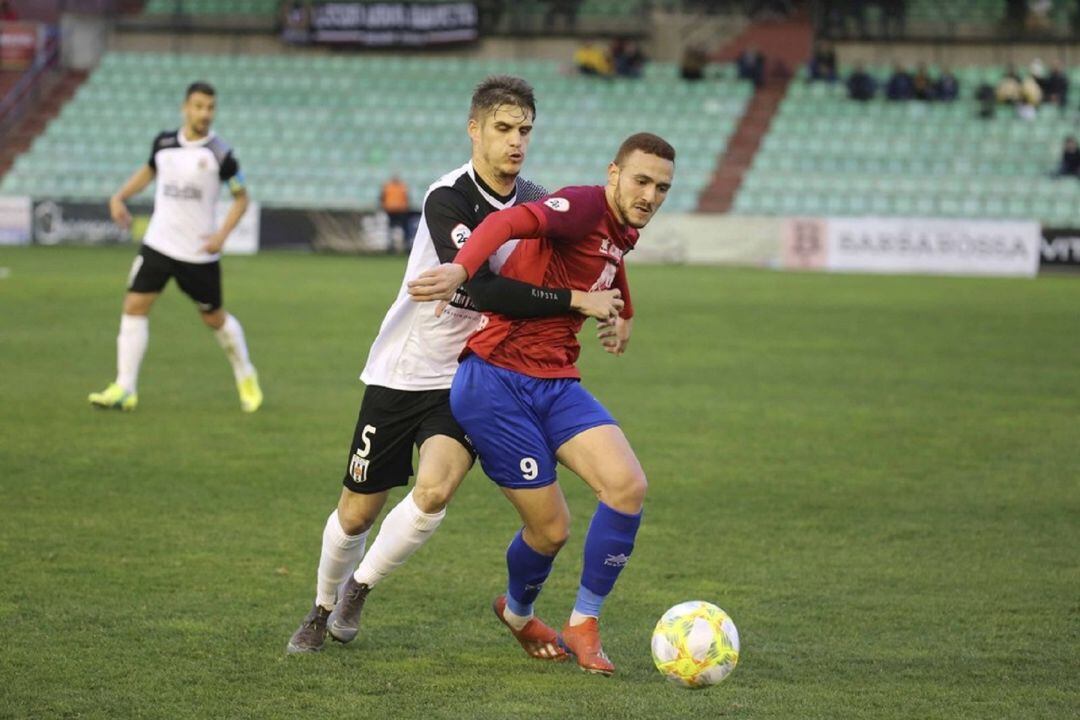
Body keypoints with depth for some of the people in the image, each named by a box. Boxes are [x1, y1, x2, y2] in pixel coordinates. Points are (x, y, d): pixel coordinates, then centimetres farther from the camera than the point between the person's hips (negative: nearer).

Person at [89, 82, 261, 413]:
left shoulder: (220, 153, -11)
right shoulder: (164, 142, 1)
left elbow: (241, 196, -2)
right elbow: (150, 170, 22)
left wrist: (222, 233, -15)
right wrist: (120, 196, 10)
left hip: (199, 252, -3)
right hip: (158, 244, 3)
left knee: (214, 318, 7)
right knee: (134, 305, -8)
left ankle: (246, 377, 32)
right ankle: (124, 389, -6)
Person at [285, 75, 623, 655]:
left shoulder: (534, 202, -1)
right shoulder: (447, 199, -21)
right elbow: (479, 287, -33)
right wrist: (573, 300, -32)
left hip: (470, 376, 3)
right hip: (402, 373, -3)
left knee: (433, 493, -22)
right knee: (356, 513, 5)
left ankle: (361, 586, 5)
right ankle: (323, 607, 35)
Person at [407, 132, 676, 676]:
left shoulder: (620, 233, 13)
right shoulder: (585, 206, -15)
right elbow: (509, 223, -35)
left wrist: (621, 314, 36)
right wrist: (461, 269, -52)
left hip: (557, 385, 8)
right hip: (497, 382, -8)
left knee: (628, 486, -15)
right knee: (551, 529, -4)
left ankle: (583, 624, 0)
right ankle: (517, 611, 32)